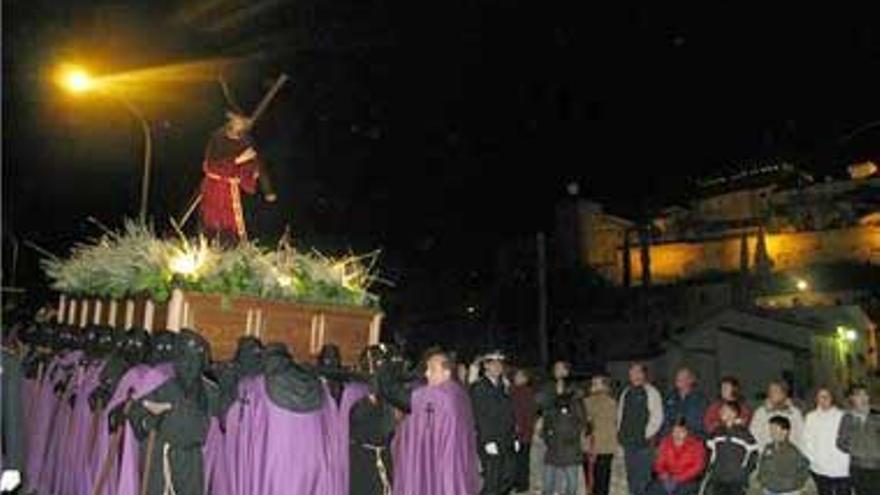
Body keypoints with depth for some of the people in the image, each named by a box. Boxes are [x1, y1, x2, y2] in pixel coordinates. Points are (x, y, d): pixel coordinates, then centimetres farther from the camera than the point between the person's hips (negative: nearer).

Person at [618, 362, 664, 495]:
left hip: (643, 443, -6)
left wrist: (647, 435, -12)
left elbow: (657, 417, -8)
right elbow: (620, 414, 21)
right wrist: (620, 432, 9)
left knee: (643, 477, -7)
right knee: (631, 477, 11)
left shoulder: (651, 393, -4)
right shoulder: (626, 393, 14)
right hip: (628, 442, 6)